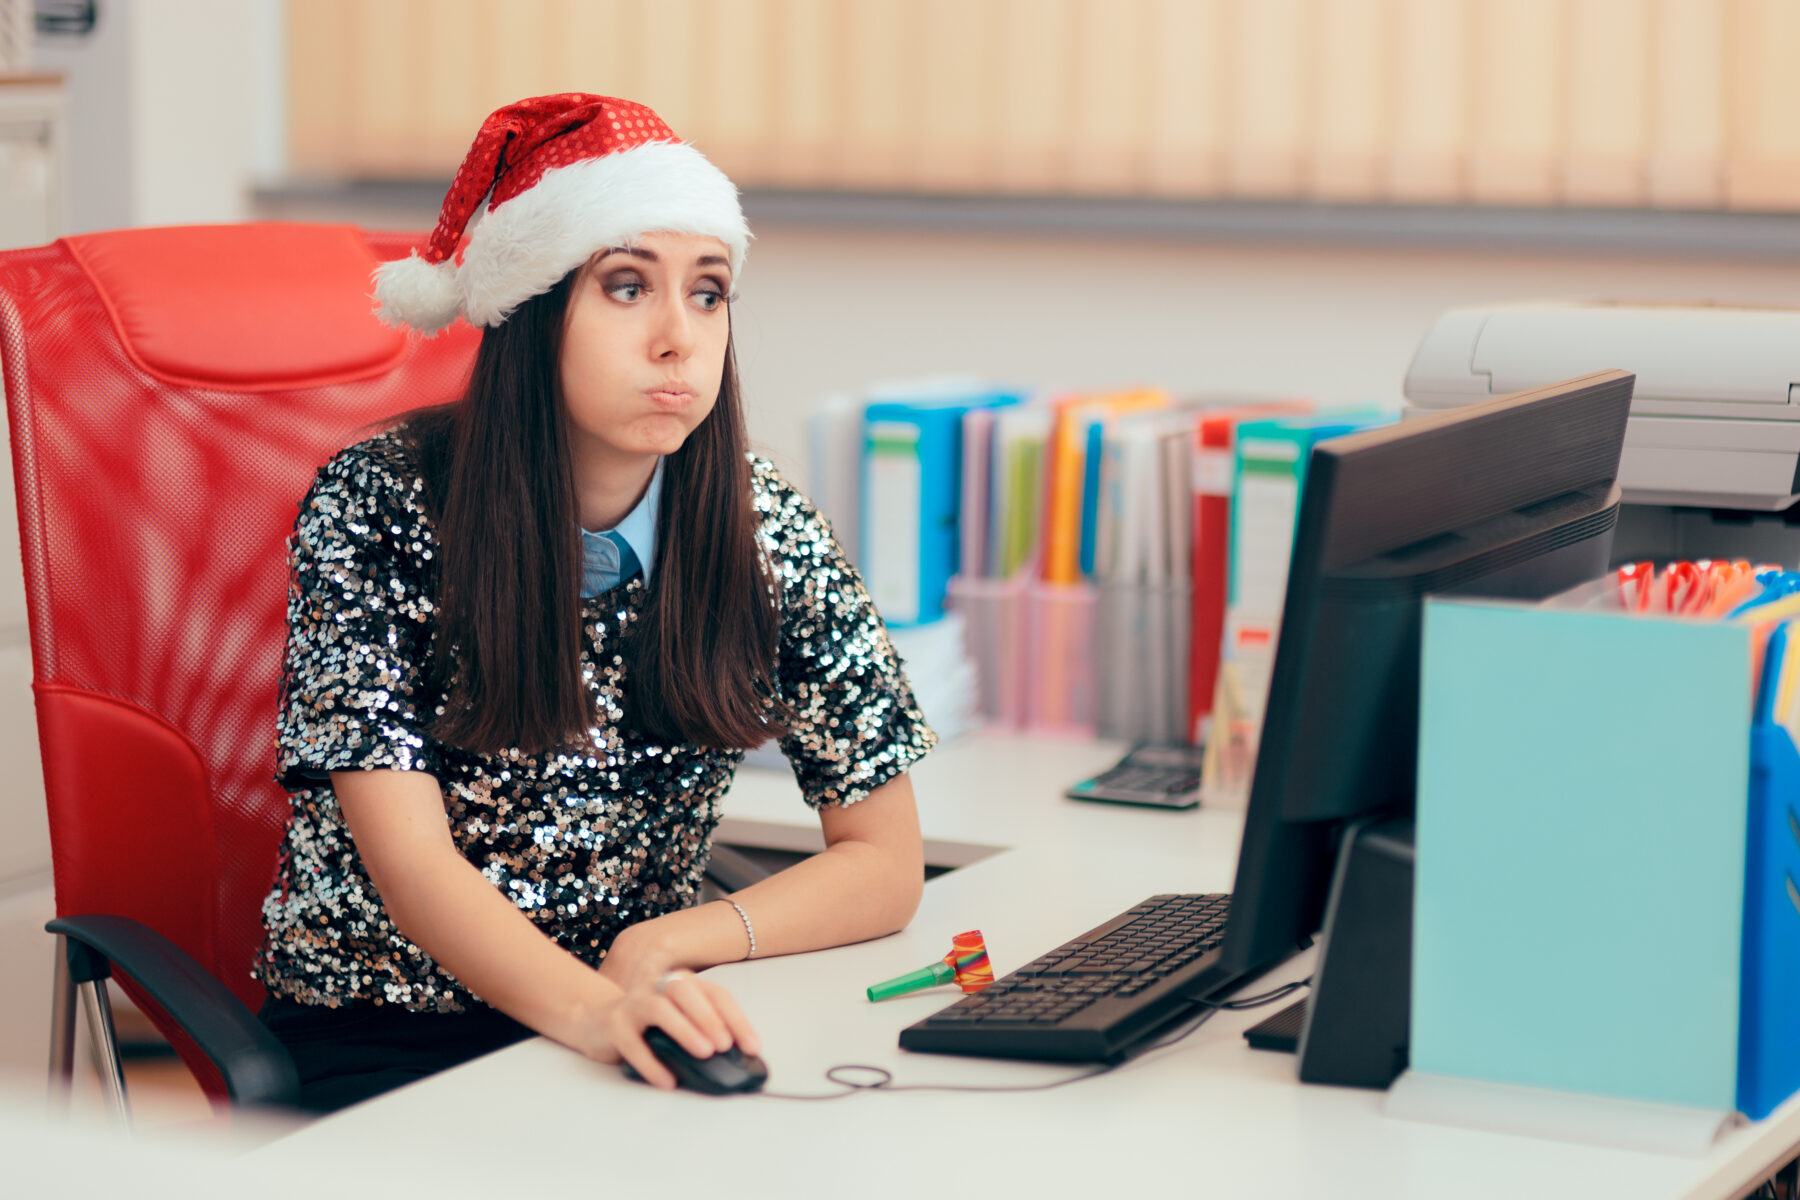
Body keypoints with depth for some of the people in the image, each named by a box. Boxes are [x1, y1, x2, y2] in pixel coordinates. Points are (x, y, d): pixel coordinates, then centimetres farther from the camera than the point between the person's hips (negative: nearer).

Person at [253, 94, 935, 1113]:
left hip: (635, 1020, 4)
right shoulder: (374, 509, -13)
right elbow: (409, 860, -22)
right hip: (377, 1038, -4)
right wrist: (594, 1009, -41)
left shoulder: (766, 534, -4)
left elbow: (885, 863, 1)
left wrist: (667, 946, -16)